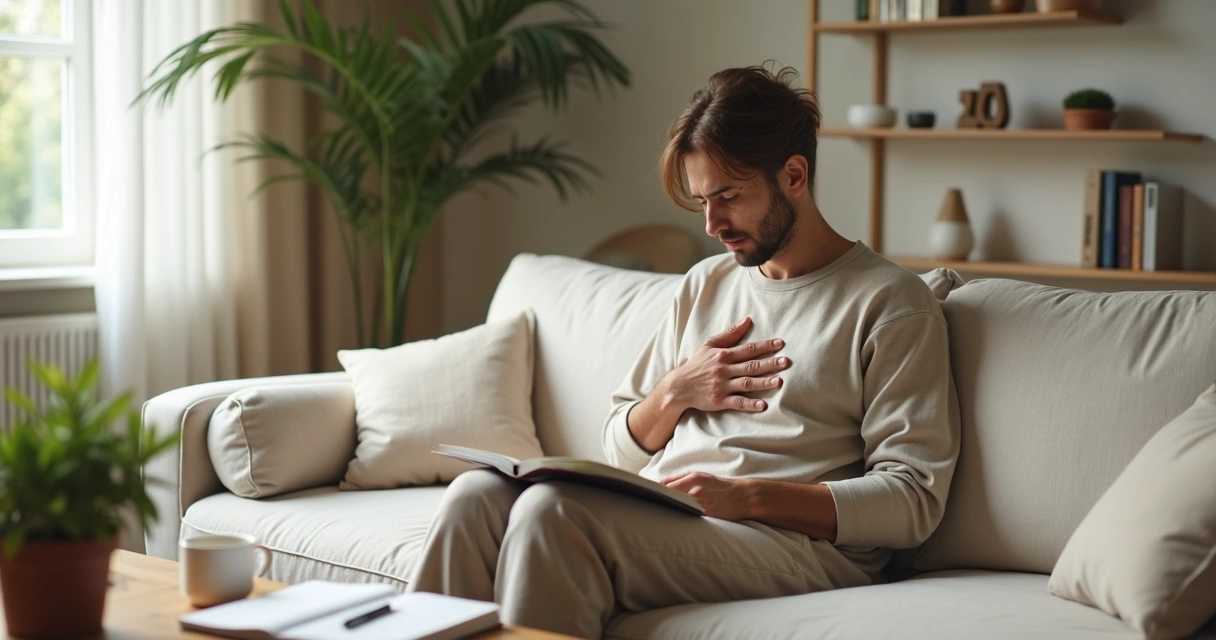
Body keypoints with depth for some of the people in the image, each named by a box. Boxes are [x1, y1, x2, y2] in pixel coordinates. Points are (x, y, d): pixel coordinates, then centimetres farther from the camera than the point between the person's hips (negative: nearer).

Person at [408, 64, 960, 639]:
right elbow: (623, 450, 24)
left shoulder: (890, 304, 1)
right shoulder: (705, 285, 22)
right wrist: (677, 391, 2)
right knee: (478, 495, -22)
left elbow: (913, 500, -8)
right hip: (654, 518, 7)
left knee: (551, 509, -30)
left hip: (792, 541, -6)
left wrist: (747, 495, -17)